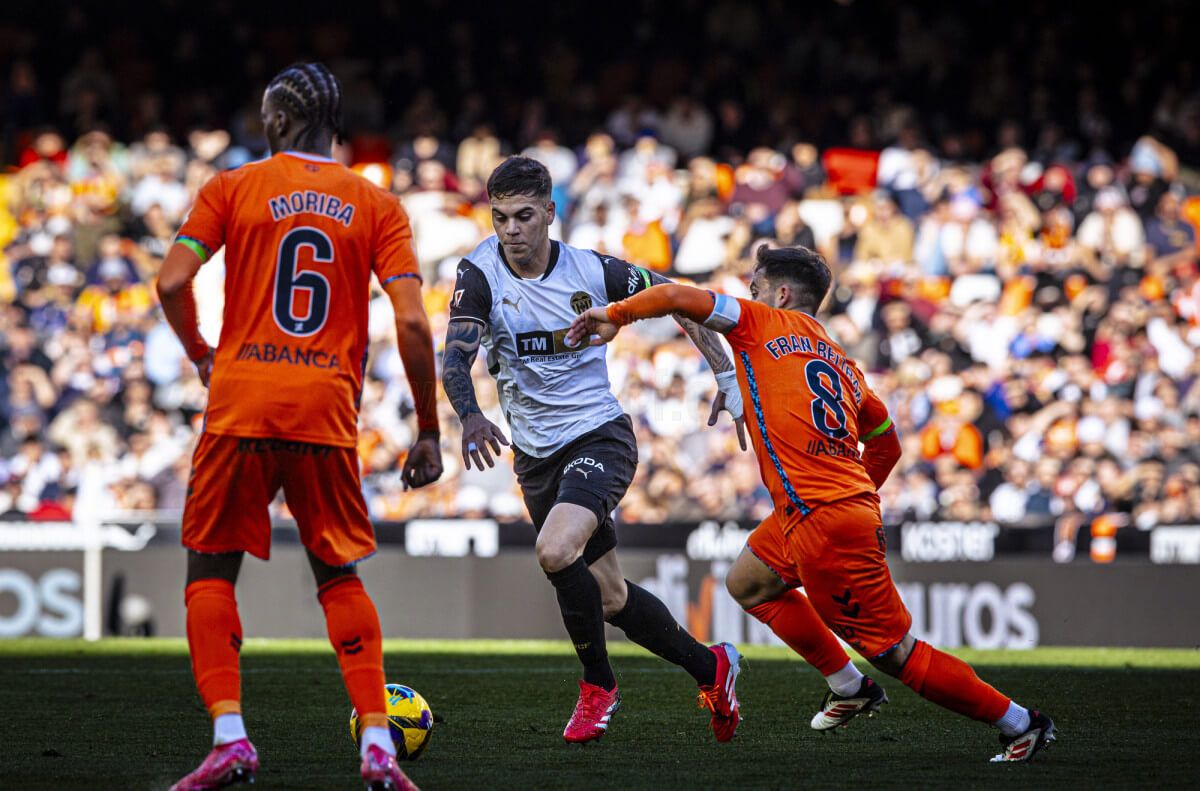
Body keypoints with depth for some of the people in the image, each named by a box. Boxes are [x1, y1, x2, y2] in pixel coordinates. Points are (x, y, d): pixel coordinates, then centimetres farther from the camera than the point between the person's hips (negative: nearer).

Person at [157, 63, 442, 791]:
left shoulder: (233, 189, 4)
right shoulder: (378, 205, 7)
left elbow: (173, 283, -5)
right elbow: (412, 322, -1)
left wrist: (200, 354, 14)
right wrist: (428, 430, 5)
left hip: (241, 403, -2)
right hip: (328, 415, 2)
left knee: (211, 569, 9)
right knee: (340, 576, 14)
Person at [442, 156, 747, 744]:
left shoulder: (593, 271, -9)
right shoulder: (481, 274, -10)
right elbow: (455, 357, -22)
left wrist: (726, 374, 1)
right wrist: (470, 416, -41)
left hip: (600, 436, -3)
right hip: (535, 455, 3)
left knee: (555, 552, -28)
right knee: (609, 596, 11)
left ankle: (598, 685, -6)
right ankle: (709, 668, 33)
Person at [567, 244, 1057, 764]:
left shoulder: (765, 325, 0)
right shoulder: (843, 365, 20)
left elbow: (681, 297, -9)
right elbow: (887, 445, 27)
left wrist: (613, 316, 5)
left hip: (824, 523, -8)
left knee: (894, 652, -2)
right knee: (748, 584, 27)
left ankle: (1019, 723, 1)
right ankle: (849, 690, 30)